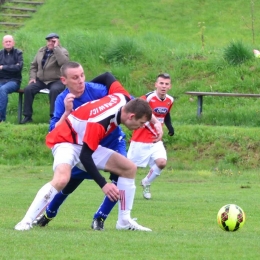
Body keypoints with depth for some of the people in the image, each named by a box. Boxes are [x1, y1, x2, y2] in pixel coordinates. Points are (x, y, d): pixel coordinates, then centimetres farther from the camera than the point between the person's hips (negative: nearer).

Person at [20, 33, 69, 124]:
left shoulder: (62, 51, -3)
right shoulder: (41, 50, 12)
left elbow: (63, 63, -26)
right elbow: (34, 65, 19)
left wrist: (56, 48, -22)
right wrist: (32, 77, 2)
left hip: (56, 81, -5)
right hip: (40, 80, 5)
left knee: (54, 90, -38)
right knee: (28, 89, -20)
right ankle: (27, 116, -12)